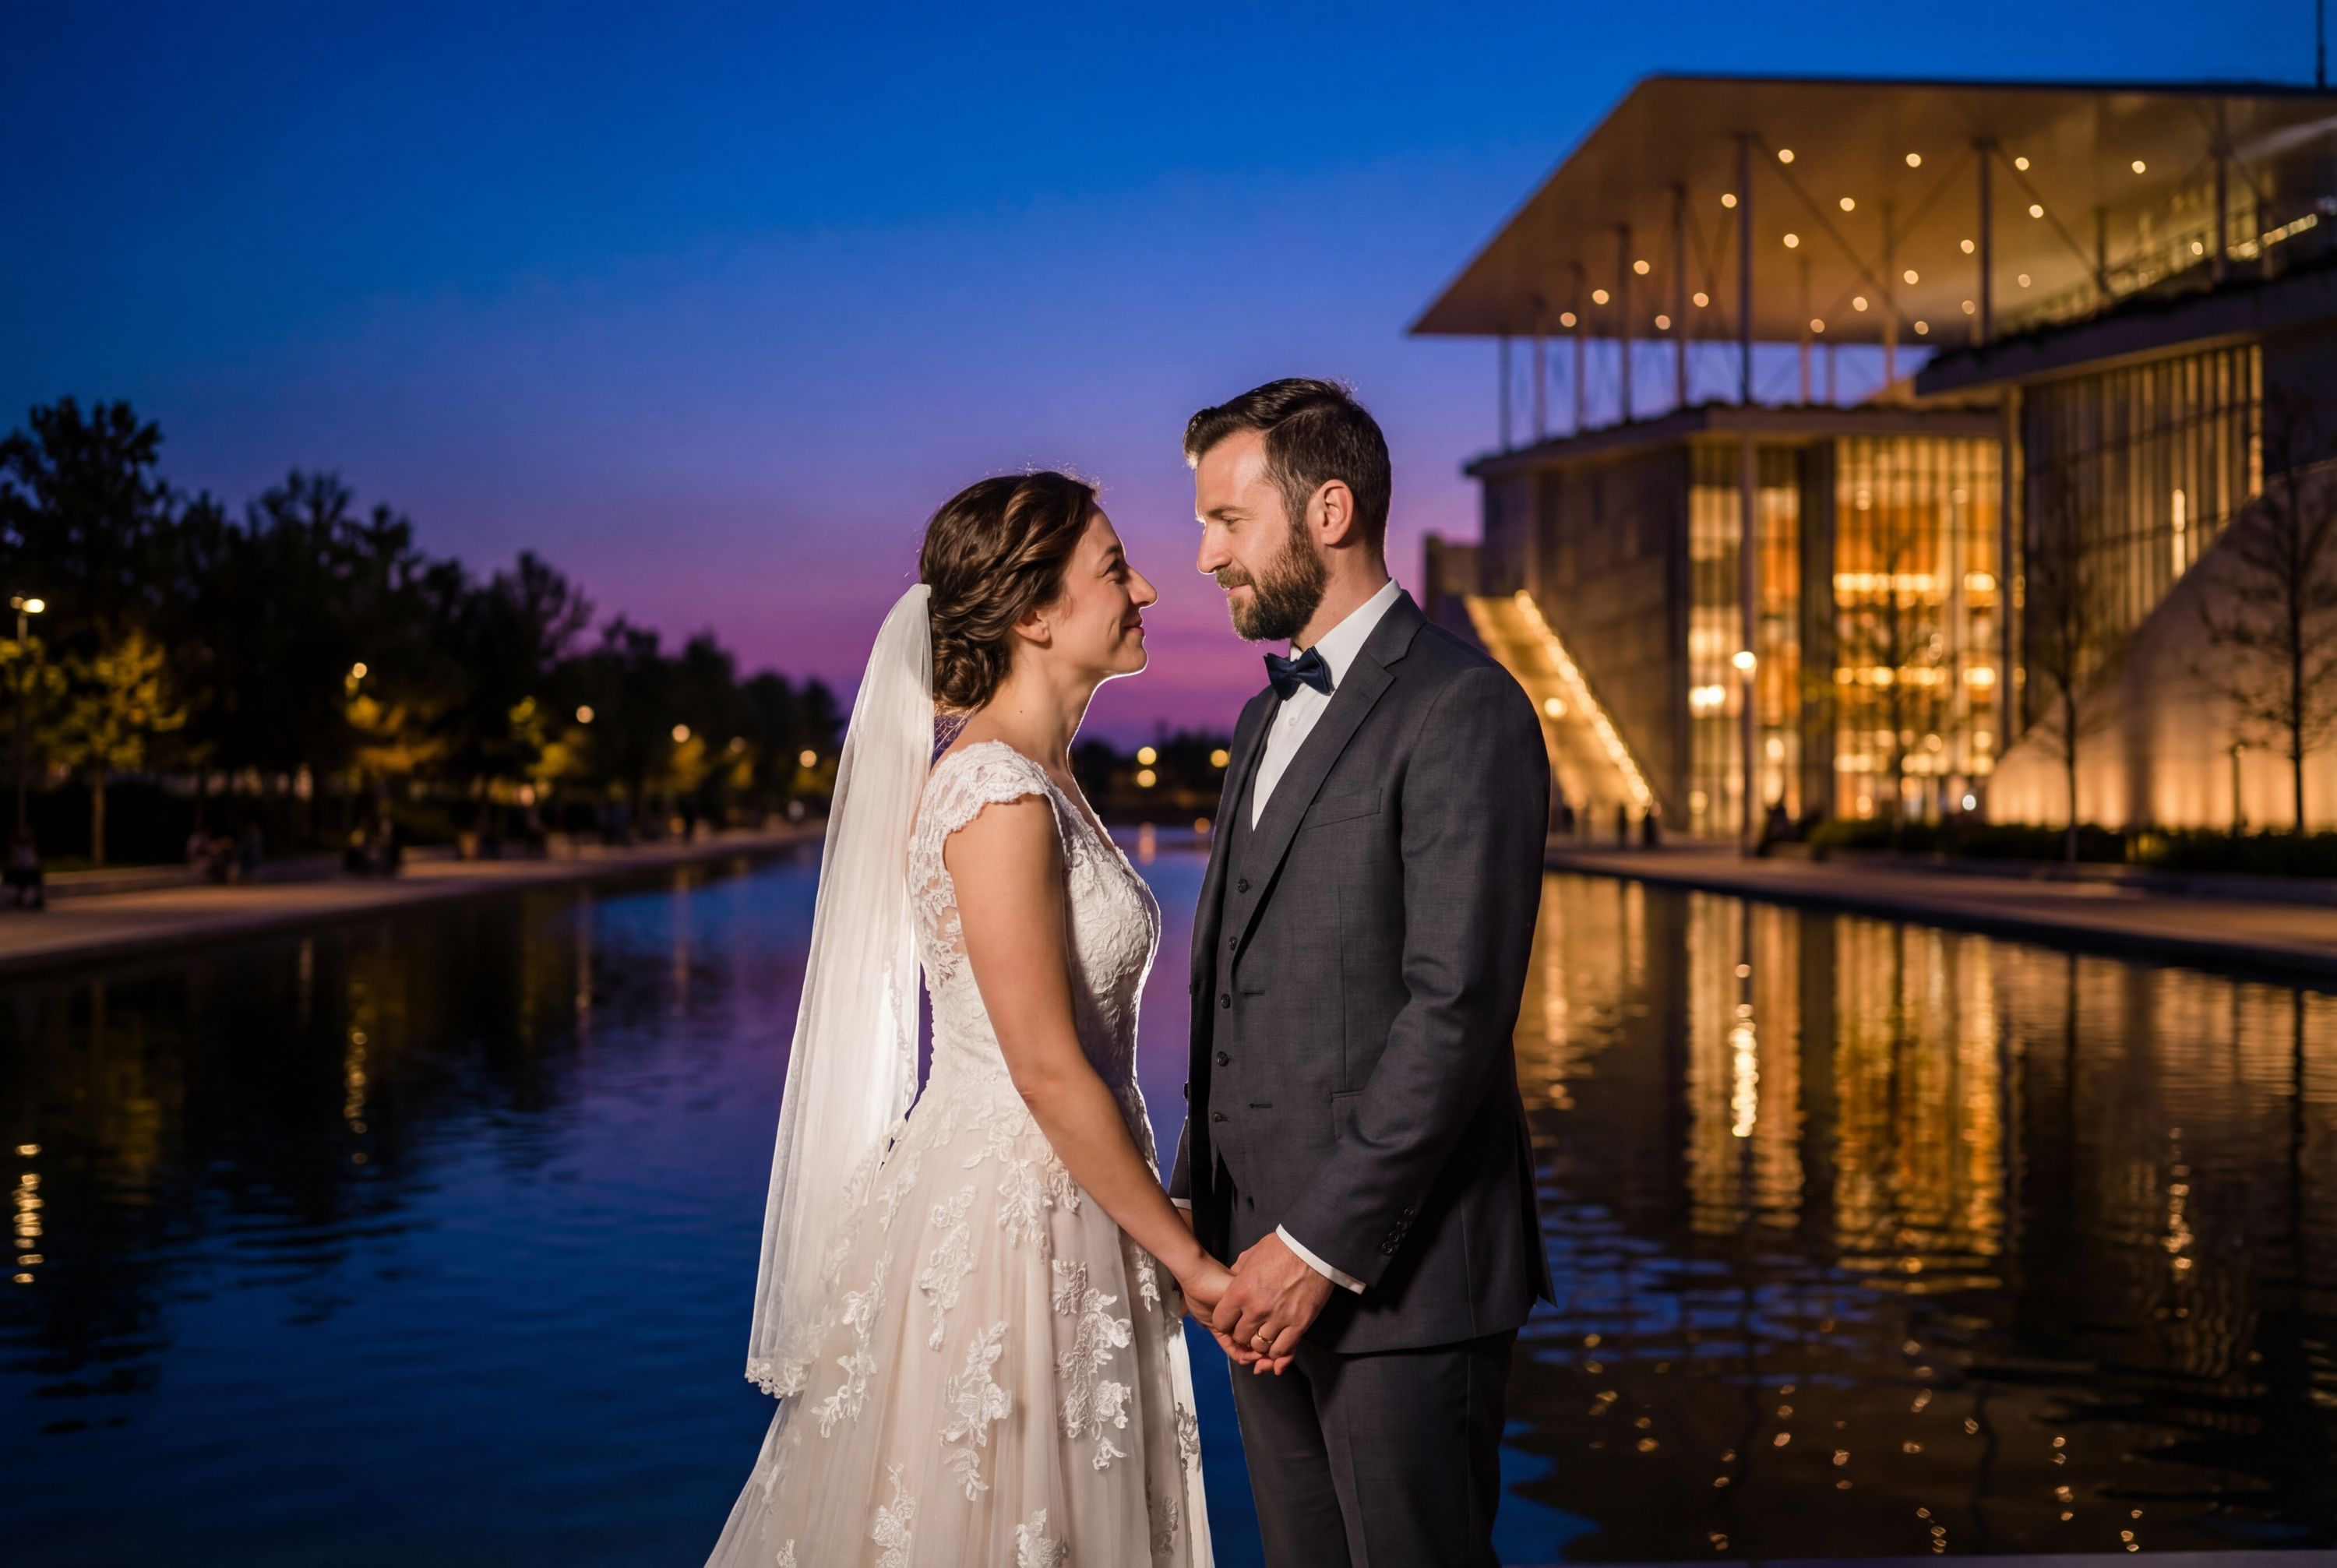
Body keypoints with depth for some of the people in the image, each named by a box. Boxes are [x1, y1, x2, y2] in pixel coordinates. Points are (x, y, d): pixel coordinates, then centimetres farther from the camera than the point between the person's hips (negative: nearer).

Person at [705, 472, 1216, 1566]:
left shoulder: (1044, 778, 10)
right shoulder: (997, 792, -19)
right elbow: (1049, 1072, -20)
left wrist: (1169, 1246, 16)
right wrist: (1186, 1258, -13)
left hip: (1063, 1218, 9)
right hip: (1002, 1224, -9)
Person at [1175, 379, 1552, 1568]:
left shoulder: (1463, 710, -11)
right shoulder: (1267, 720, 17)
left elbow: (1457, 1011, -18)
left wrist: (1321, 1246, -19)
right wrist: (1196, 1204, 10)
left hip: (1398, 1269, -8)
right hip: (1266, 1259, 8)